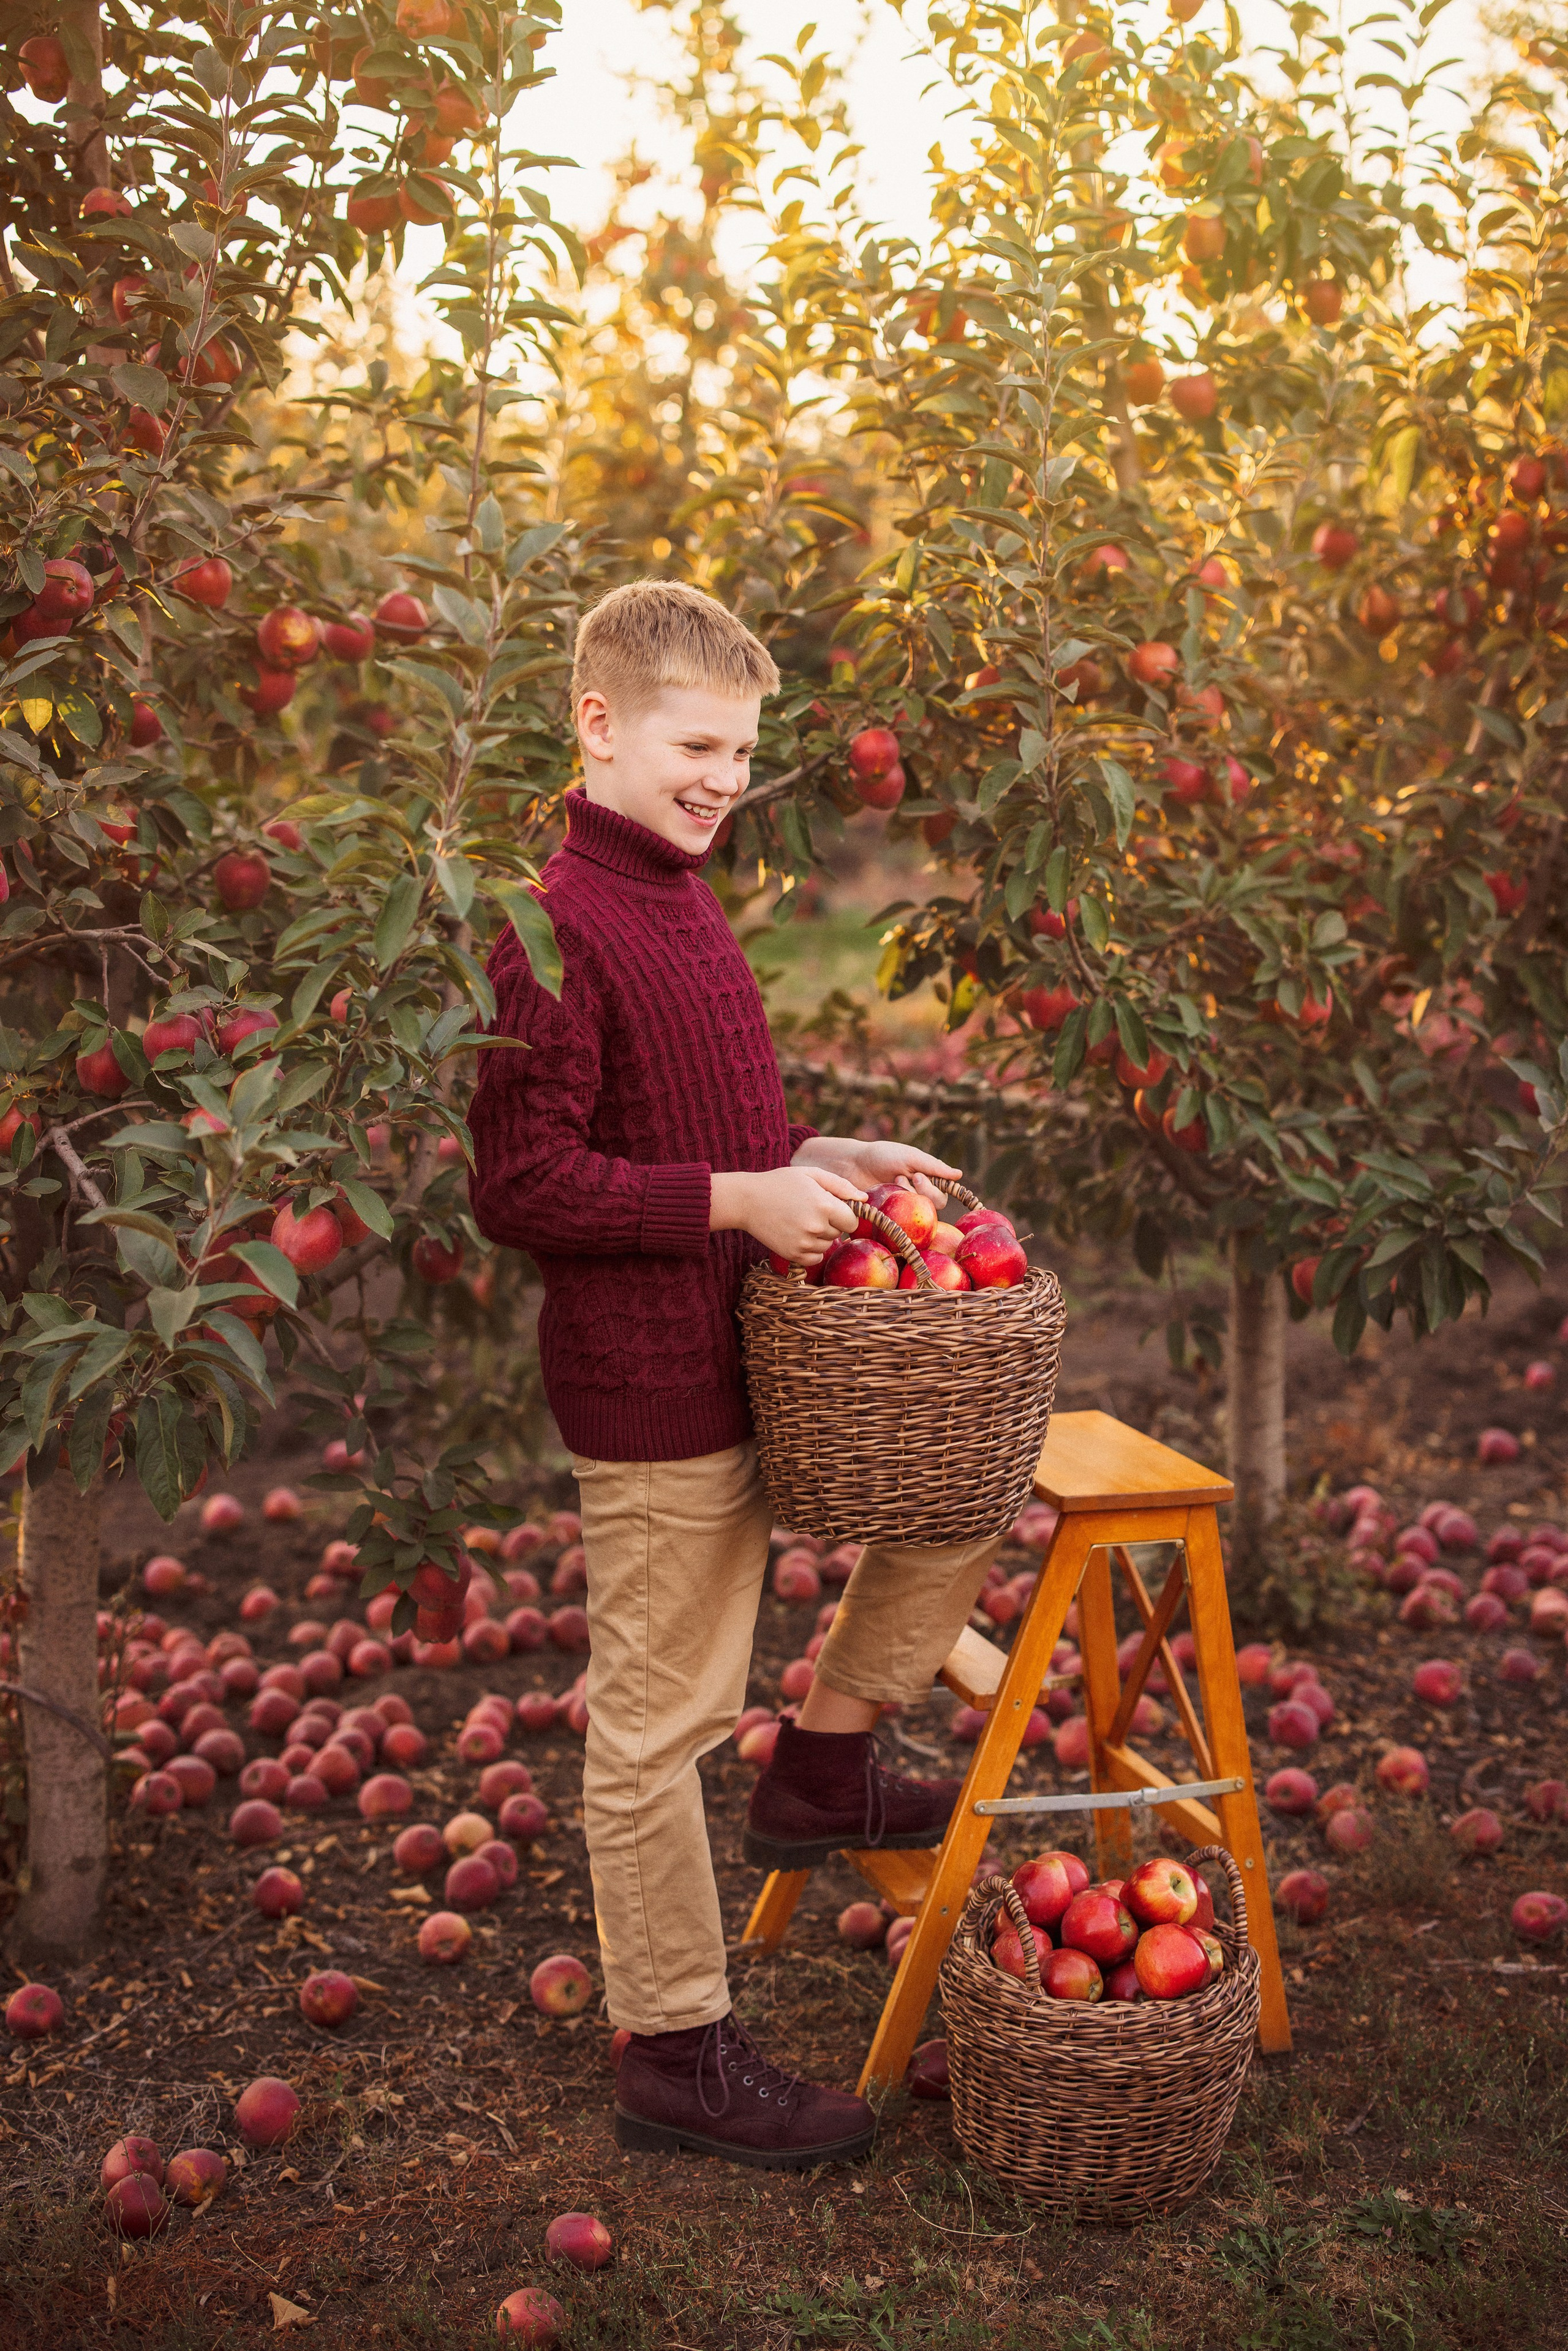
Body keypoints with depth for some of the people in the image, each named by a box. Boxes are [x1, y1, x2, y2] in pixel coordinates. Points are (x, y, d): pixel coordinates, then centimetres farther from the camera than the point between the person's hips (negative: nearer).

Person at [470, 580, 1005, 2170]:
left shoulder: (679, 901, 13)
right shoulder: (557, 931, -17)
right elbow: (521, 1184, -22)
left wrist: (821, 1163, 7)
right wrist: (740, 1199, -21)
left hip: (759, 1356, 9)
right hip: (651, 1390, -9)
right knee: (660, 1718, 2)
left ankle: (820, 1770, 23)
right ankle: (674, 2056, 18)